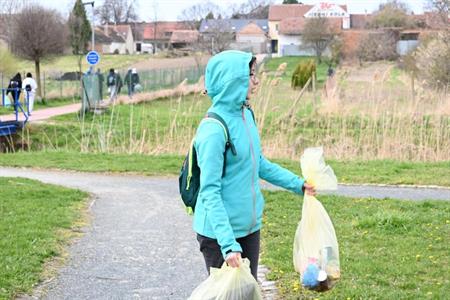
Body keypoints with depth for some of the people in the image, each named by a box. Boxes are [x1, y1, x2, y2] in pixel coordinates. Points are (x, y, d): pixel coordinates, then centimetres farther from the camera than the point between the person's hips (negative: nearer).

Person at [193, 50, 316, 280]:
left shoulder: (246, 115, 3)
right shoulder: (213, 129, -22)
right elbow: (210, 192, -23)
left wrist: (298, 184, 20)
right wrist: (228, 243, -28)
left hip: (249, 226, 8)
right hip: (219, 233, -8)